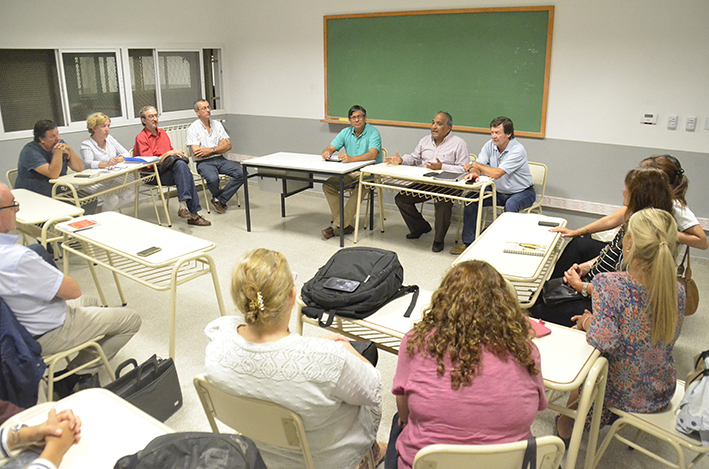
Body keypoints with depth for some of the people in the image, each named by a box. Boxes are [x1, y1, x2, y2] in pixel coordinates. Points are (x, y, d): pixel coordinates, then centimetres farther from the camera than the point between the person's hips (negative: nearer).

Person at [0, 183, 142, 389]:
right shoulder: (18, 259, -38)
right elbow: (74, 290, -28)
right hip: (46, 336, -9)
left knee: (92, 303, 32)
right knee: (131, 320, 3)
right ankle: (79, 373, 12)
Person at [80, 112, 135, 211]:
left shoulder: (110, 138, 13)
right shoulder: (86, 144, -7)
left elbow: (125, 153, 7)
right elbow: (88, 163, -25)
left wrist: (118, 159, -17)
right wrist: (106, 164, -44)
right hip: (95, 183, -6)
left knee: (130, 195, -15)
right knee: (112, 199, -30)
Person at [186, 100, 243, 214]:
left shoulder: (217, 124, 14)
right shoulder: (193, 128, 0)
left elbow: (228, 145, 5)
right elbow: (196, 152, -12)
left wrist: (211, 150, -11)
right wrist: (219, 148, -4)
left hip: (220, 159, 5)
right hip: (204, 162, -5)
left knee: (241, 173, -20)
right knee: (213, 179, -36)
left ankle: (218, 200, -9)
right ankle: (221, 199, -1)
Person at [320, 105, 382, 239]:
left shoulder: (373, 133, -11)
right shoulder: (345, 132, 8)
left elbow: (372, 155, -28)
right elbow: (330, 148, 5)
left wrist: (351, 158, -42)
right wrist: (327, 152, -22)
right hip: (350, 172, 6)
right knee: (328, 185, -15)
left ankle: (337, 226, -29)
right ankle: (345, 225, -17)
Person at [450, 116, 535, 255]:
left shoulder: (518, 150, -23)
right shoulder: (490, 145, -2)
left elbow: (496, 173, -30)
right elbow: (477, 166, -6)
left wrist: (475, 165, -17)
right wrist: (474, 173, -31)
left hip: (522, 192, -6)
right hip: (498, 191, 6)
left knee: (511, 205, -37)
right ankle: (468, 242, -4)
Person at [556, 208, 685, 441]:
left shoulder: (609, 284, -30)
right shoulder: (676, 290, -12)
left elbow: (604, 341, -35)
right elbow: (668, 339, 2)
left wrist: (588, 322, -12)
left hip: (622, 394, -5)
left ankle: (566, 427, 44)